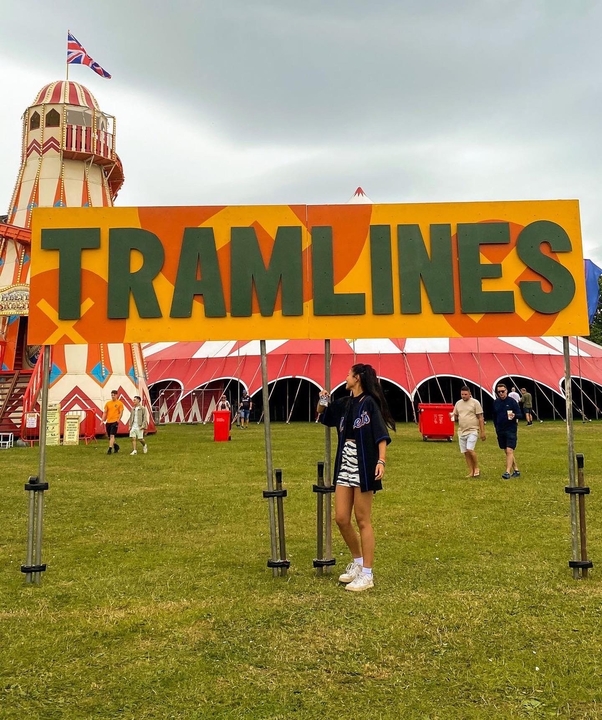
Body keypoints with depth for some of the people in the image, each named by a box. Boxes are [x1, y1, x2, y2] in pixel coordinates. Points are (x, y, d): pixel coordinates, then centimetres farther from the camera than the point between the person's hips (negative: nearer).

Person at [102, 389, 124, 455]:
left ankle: (110, 449, -14)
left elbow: (121, 413, -3)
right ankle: (116, 446, 31)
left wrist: (118, 420, -14)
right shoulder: (108, 403, 11)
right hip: (108, 422, 5)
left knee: (112, 436, -14)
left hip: (114, 422, -5)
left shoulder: (119, 403, -1)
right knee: (109, 436, 11)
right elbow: (105, 412, 12)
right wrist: (103, 420, 2)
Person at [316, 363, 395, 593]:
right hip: (344, 466, 7)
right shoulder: (344, 403, 11)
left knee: (362, 521, 0)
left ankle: (367, 575, 11)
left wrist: (381, 461, -27)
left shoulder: (369, 402, -10)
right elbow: (323, 414, 26)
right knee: (341, 518, 8)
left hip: (364, 467, -7)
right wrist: (322, 401, 5)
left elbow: (381, 434, -16)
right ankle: (357, 562, 29)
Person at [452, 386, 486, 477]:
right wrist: (455, 418, -2)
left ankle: (476, 468, 3)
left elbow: (480, 418, -5)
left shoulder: (475, 402, -5)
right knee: (465, 452, 5)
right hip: (461, 431, 5)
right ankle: (471, 472, 14)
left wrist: (482, 432, -9)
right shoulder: (458, 403, 10)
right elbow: (455, 416, 21)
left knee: (470, 450, -18)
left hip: (472, 430, -5)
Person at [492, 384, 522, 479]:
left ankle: (508, 472, -15)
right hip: (500, 431, 5)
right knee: (507, 452, 11)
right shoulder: (495, 402, 6)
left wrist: (514, 415, -28)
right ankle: (516, 470, 22)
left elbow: (520, 414, -7)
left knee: (509, 451, -12)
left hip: (511, 430, -5)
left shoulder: (512, 401, -7)